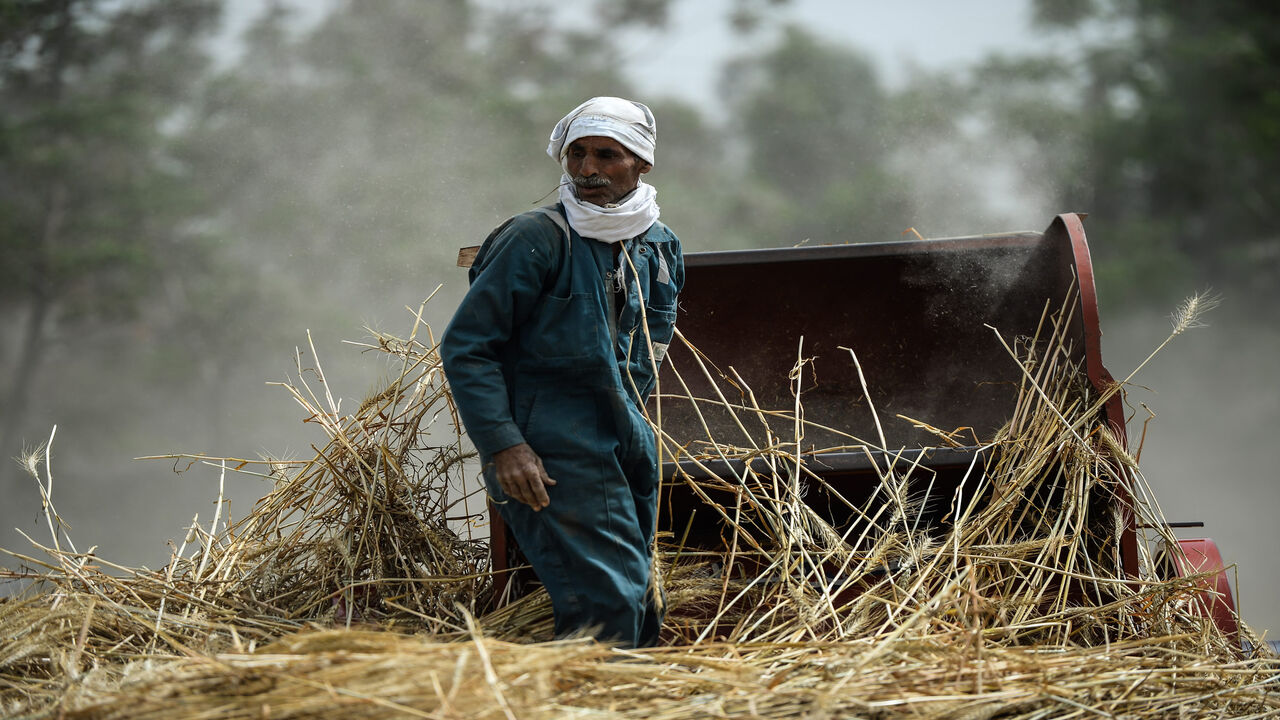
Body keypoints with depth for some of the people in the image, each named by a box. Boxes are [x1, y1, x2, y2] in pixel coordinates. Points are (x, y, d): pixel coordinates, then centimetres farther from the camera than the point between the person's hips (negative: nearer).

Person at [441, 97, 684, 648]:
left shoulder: (660, 247, 9)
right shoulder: (538, 240, -12)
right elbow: (465, 348, -12)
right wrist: (502, 445, -20)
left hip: (627, 448, 8)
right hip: (553, 456, -8)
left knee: (639, 607, 12)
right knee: (607, 603, -19)